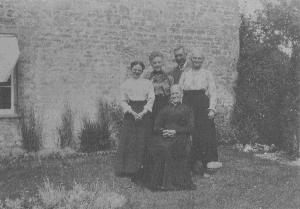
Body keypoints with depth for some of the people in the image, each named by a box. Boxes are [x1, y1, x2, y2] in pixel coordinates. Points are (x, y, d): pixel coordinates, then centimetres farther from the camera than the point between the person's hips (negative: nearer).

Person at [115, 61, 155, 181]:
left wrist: (143, 112, -13)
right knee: (129, 141, -3)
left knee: (142, 142, -2)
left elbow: (151, 99, 0)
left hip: (144, 114, 0)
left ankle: (140, 168, 5)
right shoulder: (125, 84, 8)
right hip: (130, 114, 0)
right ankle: (128, 169, 3)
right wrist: (132, 112, -11)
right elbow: (123, 101, 4)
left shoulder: (148, 83, 8)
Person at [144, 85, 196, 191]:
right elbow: (156, 127, 15)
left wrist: (175, 131, -11)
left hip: (180, 137, -2)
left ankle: (171, 181, -29)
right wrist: (162, 131, -8)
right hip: (164, 136, 3)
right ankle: (158, 181, -25)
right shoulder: (164, 110, 25)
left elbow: (189, 128, 3)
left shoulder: (186, 110, 17)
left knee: (169, 148, -35)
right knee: (156, 146, -31)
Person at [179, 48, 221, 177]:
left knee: (204, 137, -5)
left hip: (203, 108, -1)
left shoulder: (207, 74, 9)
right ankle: (192, 164, 10)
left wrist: (212, 109, -9)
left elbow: (213, 93, 3)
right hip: (187, 107, 2)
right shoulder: (185, 74, 14)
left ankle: (205, 168, 2)